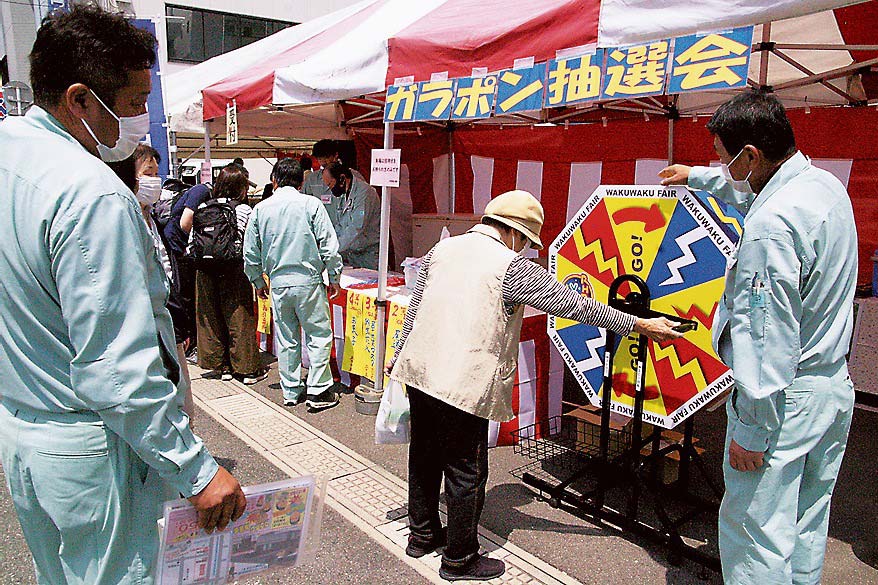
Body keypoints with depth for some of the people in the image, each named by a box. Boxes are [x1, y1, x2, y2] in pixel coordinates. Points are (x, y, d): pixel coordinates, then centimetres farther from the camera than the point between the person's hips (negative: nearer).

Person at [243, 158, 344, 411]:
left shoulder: (260, 209, 4)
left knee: (286, 339, 12)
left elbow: (250, 252, 8)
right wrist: (334, 278, 2)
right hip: (308, 279, -3)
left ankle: (291, 391, 21)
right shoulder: (311, 204, -6)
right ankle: (318, 390, 4)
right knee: (319, 335, 5)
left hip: (278, 282, 4)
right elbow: (329, 246, -8)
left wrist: (258, 281, 21)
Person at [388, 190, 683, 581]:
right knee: (466, 473, 9)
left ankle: (422, 534, 41)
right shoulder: (511, 267, -10)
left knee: (425, 458, 22)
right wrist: (640, 325, -1)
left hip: (419, 371, 8)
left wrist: (401, 354, 26)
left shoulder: (442, 249, 9)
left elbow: (415, 309, 13)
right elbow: (575, 306, -9)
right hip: (465, 386, -7)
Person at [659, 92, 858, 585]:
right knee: (807, 526, 20)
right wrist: (695, 176, 41)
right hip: (835, 386, 10)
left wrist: (751, 430, -19)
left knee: (755, 528, 3)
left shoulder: (771, 223, -25)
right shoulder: (826, 185, 5)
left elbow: (768, 337, -25)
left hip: (786, 397, -10)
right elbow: (752, 189, 28)